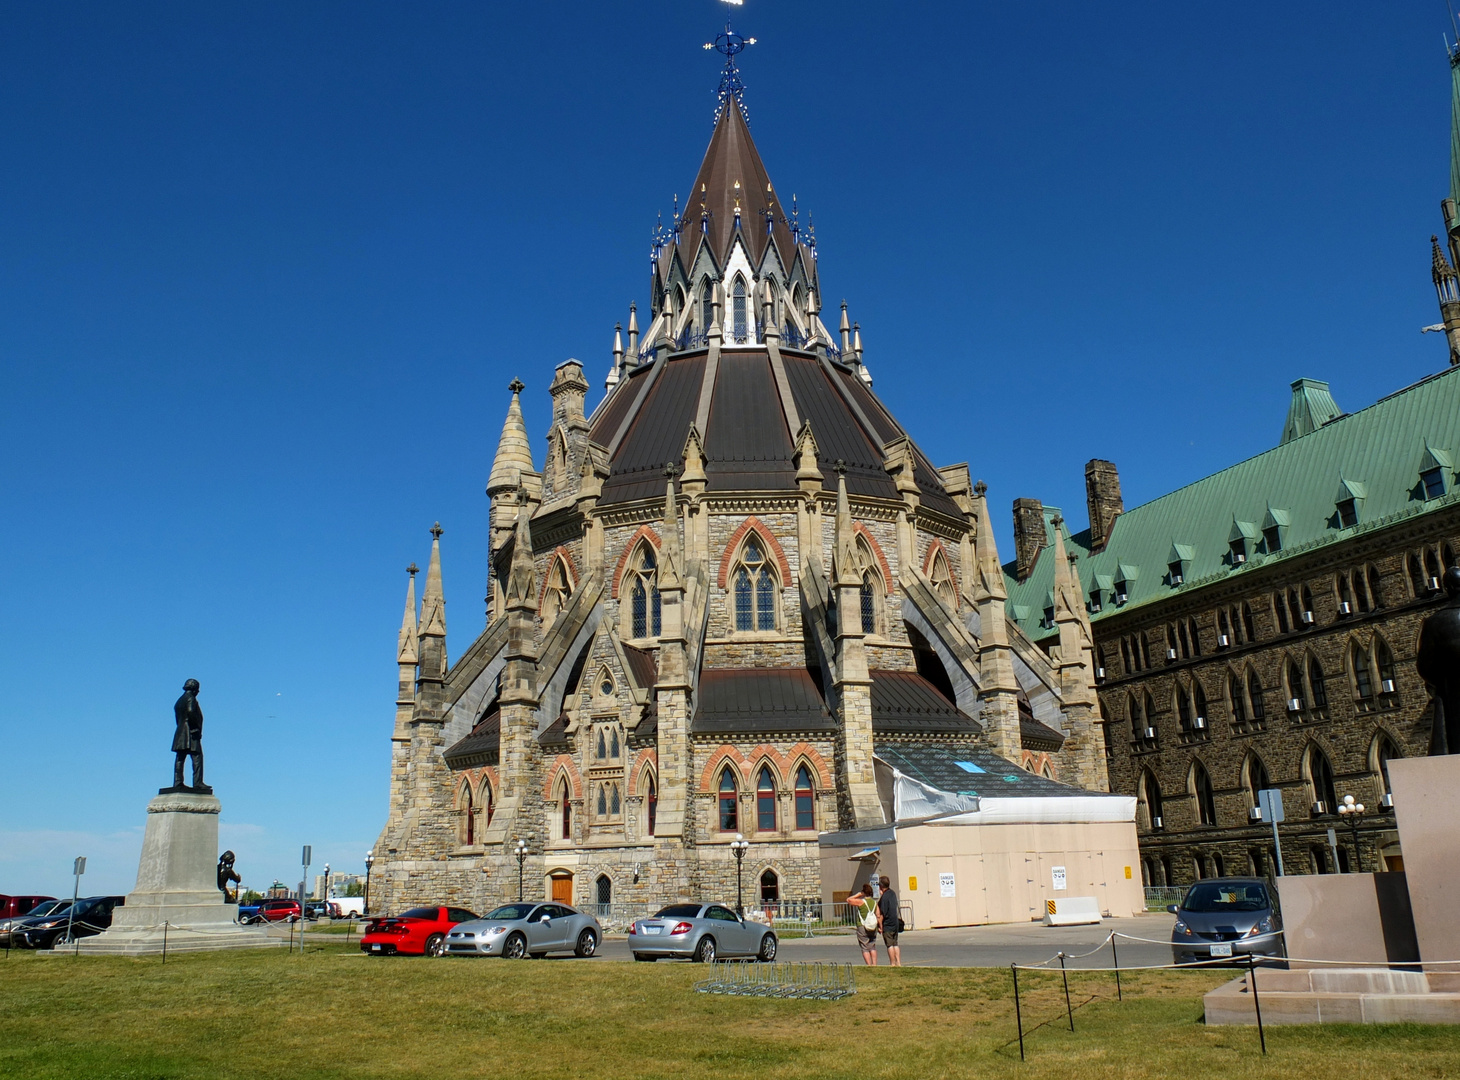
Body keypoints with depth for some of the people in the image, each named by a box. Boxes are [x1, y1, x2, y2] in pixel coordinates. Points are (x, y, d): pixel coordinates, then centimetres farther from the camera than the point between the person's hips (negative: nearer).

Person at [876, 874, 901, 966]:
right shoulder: (893, 893, 8)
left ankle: (893, 964, 3)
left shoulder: (884, 897, -18)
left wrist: (880, 926, -13)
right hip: (895, 923, 8)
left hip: (887, 924, -8)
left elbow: (882, 914, -18)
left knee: (890, 945, -1)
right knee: (895, 944, 13)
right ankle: (898, 963, 13)